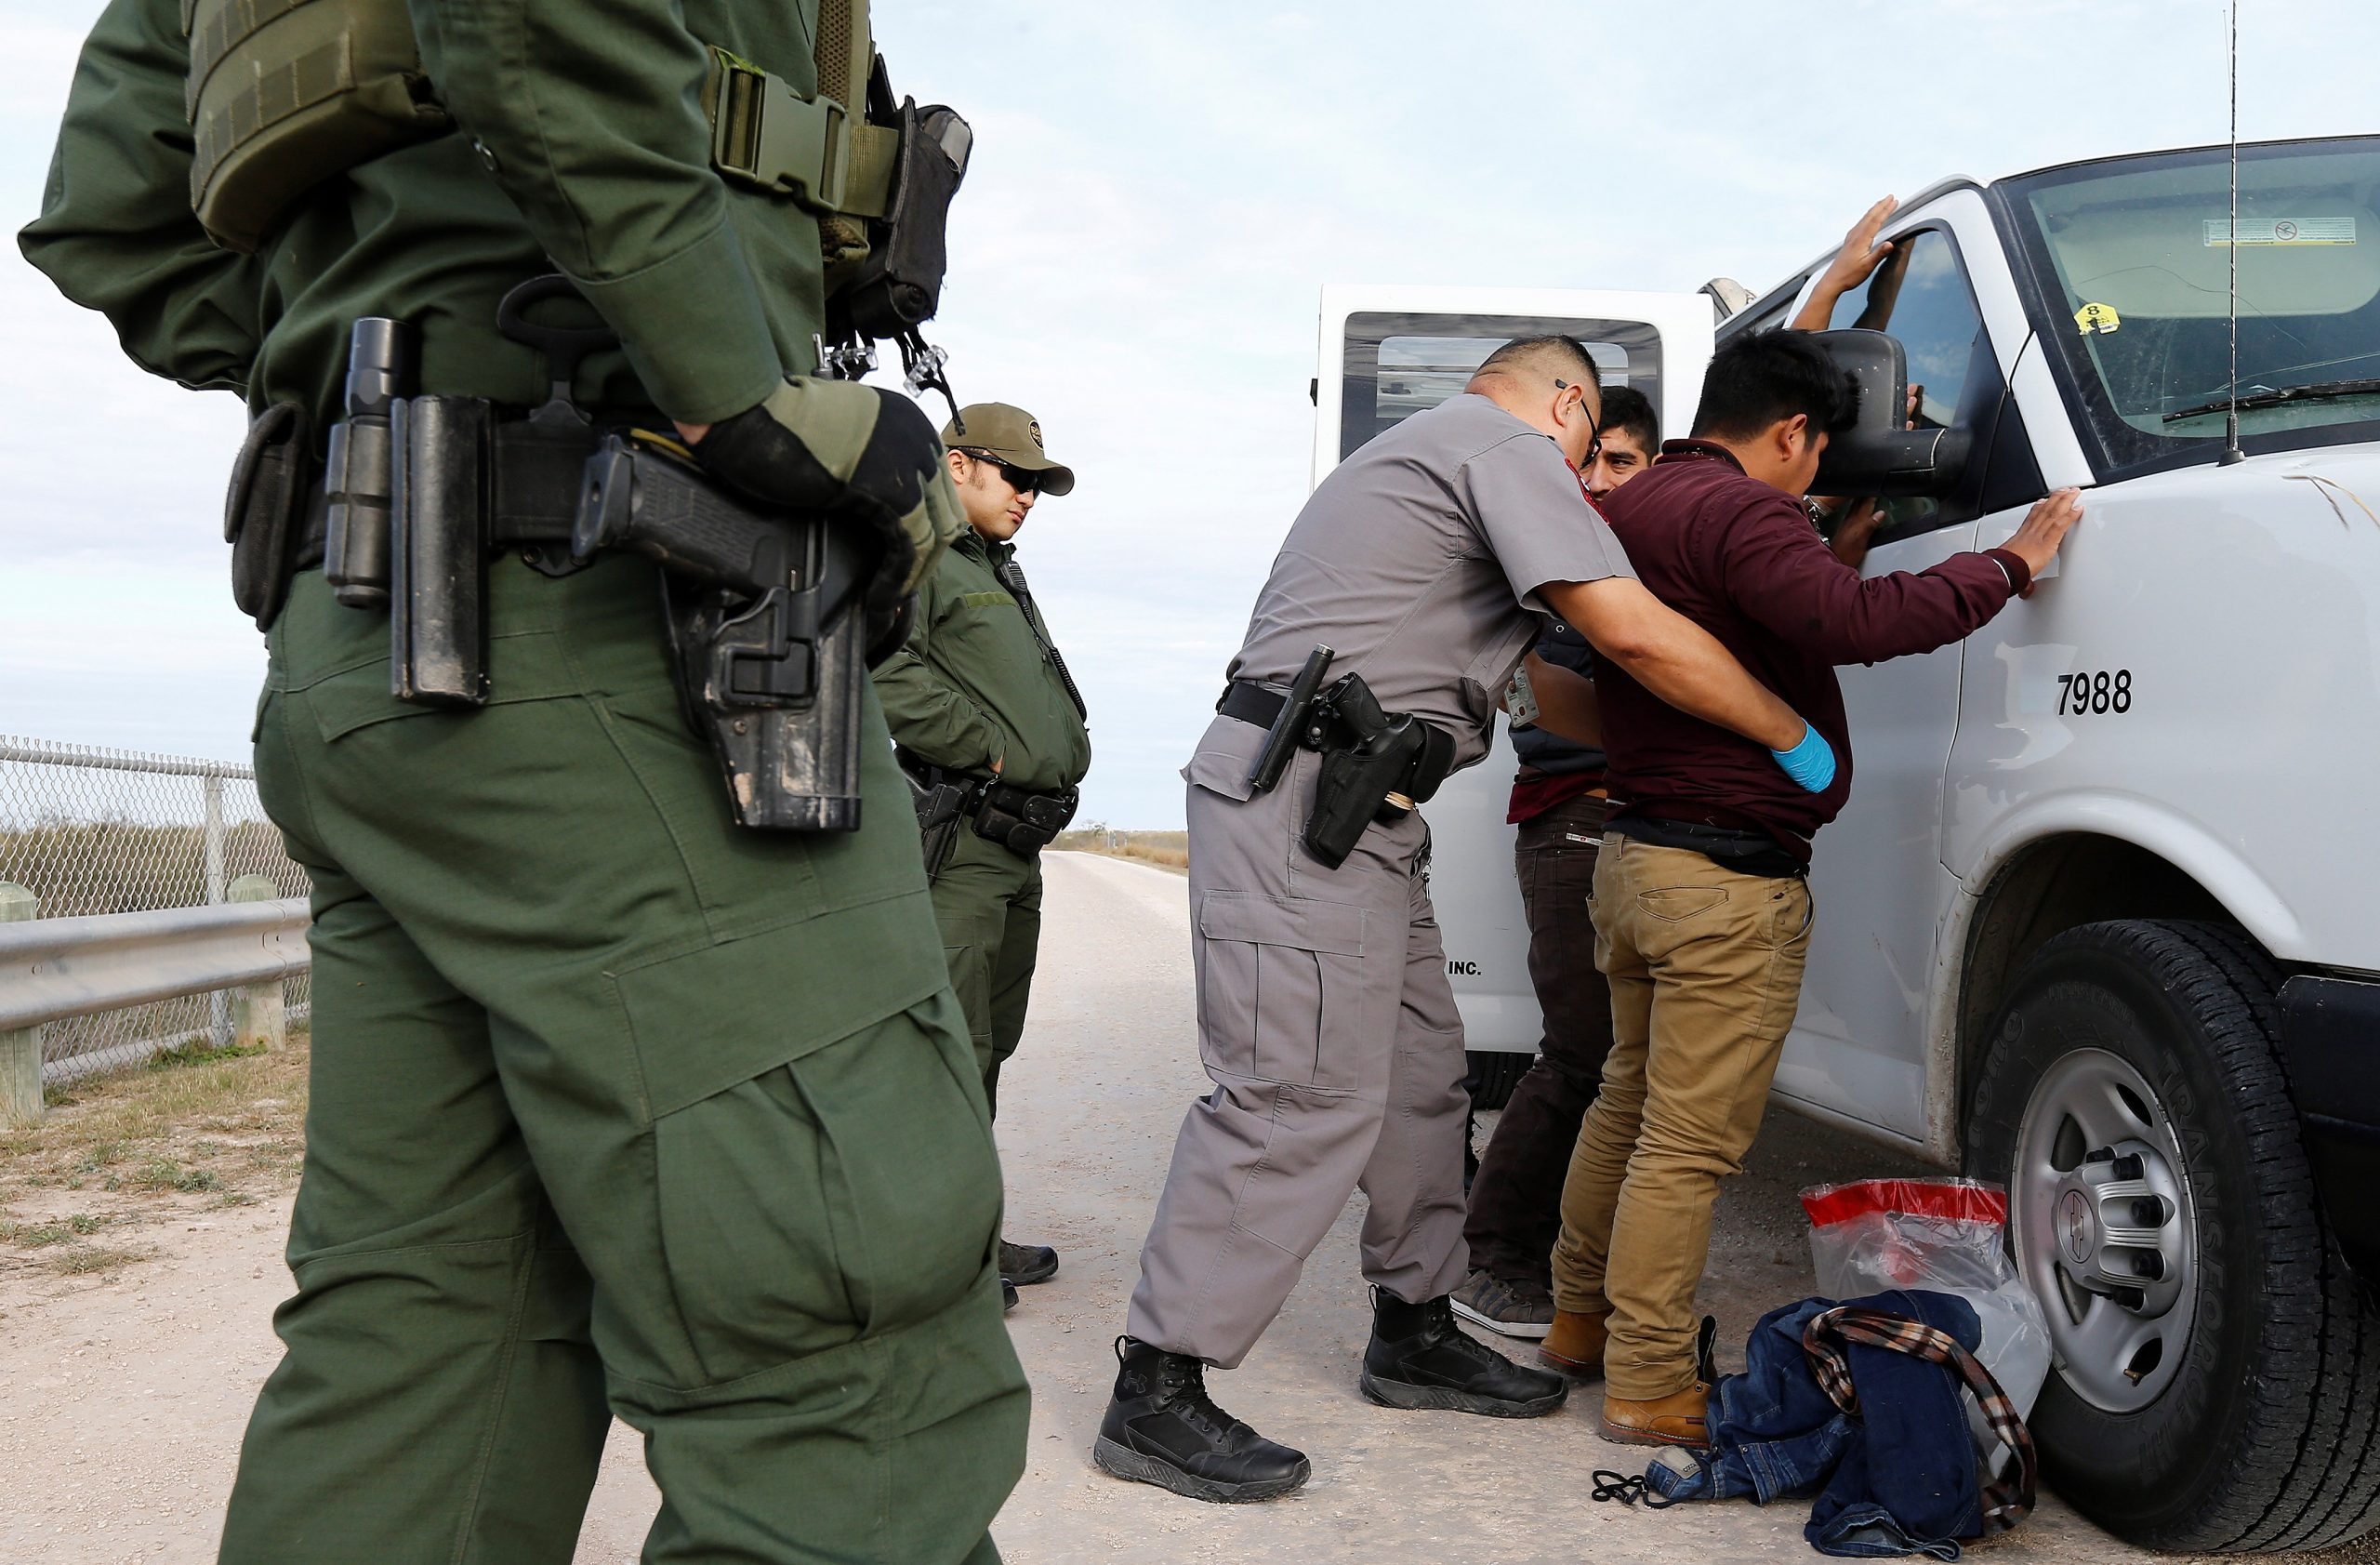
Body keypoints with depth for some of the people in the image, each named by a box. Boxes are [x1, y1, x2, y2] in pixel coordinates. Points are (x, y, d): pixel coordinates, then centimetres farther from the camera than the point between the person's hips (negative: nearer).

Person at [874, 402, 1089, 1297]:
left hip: (1017, 844, 10)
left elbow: (1052, 698, 31)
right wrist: (991, 752, -16)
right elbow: (884, 671, -20)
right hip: (953, 842, -10)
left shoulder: (1002, 573, 28)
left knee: (991, 1043, 13)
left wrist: (1062, 758, 10)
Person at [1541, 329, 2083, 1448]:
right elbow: (1856, 622, -31)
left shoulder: (1632, 509, 14)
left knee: (1630, 1101, 22)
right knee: (1691, 1139, -3)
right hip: (1730, 877, -10)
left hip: (1634, 855, 10)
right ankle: (1649, 1386, 5)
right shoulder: (1741, 513, -16)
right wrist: (2007, 565, -22)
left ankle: (1581, 1317, 33)